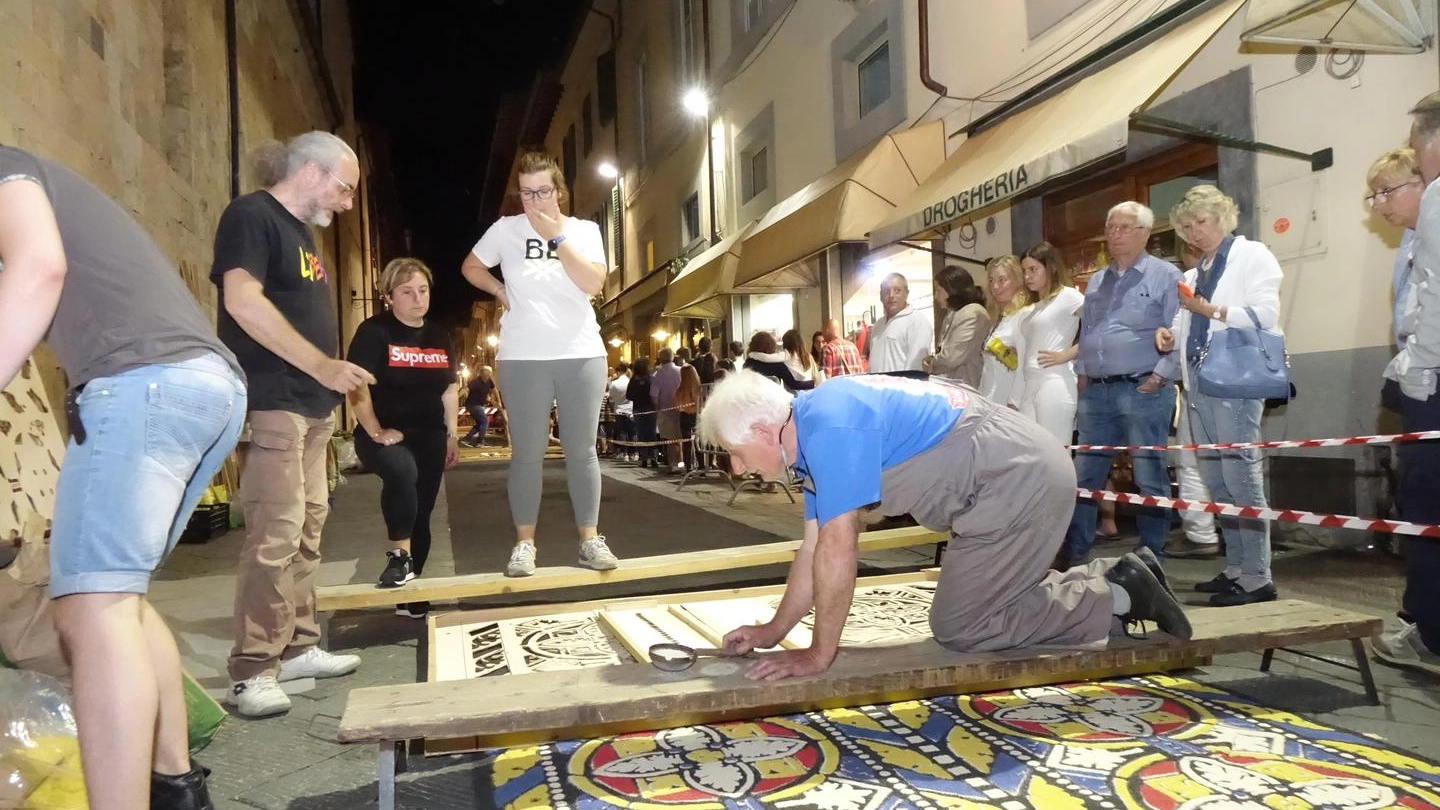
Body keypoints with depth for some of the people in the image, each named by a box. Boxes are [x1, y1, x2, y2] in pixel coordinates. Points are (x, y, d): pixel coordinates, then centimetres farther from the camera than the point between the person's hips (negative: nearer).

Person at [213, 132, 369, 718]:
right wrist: (324, 366, -23)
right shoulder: (250, 214, -8)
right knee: (275, 535, -11)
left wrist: (328, 386, 15)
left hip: (311, 406, 10)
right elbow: (241, 301, -21)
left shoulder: (300, 229, 20)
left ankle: (297, 648, 22)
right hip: (272, 404, -10)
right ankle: (253, 670, -2)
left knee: (307, 531, 12)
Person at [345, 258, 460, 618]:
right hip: (384, 434, -6)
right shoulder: (374, 331, -7)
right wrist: (375, 432, -19)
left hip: (429, 435, 6)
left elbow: (450, 389, 17)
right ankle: (399, 556, -19)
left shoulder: (439, 336, 11)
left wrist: (451, 434, 12)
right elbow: (357, 386, -14)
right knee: (401, 471, -37)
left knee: (421, 512, 6)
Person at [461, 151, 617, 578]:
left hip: (582, 354, 1)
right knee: (527, 453, 2)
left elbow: (593, 282, -9)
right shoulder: (506, 228, 4)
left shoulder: (585, 230, 5)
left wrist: (557, 237, -12)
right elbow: (471, 266, 16)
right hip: (523, 358, 0)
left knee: (582, 450, 4)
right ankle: (524, 544, 11)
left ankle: (590, 540, 12)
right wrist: (500, 291, 0)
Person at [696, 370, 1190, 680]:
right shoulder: (812, 432, 7)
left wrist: (819, 654, -12)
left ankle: (1118, 598, 6)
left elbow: (837, 550, -23)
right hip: (1020, 474, 10)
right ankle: (1113, 579, 24)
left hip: (1019, 481, -10)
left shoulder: (830, 426, -23)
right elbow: (815, 549, 11)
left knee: (958, 628, 0)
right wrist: (774, 630, 11)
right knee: (992, 599, 19)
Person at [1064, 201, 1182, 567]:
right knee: (1084, 477, 8)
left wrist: (1160, 376, -14)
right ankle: (1074, 556, 17)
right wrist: (1081, 372, 11)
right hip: (1096, 392, 6)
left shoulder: (1165, 276, -1)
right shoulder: (1096, 281, 18)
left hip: (1142, 391, -6)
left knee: (1149, 478, 1)